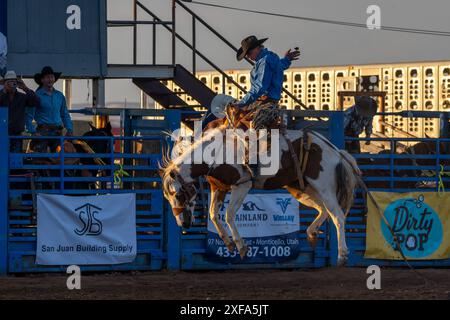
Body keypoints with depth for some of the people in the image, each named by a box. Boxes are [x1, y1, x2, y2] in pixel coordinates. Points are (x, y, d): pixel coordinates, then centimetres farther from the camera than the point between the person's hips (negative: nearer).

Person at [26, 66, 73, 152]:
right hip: (43, 131, -5)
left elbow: (65, 115, 22)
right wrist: (34, 132, -16)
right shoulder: (37, 96, -1)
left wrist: (69, 129, 8)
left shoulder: (59, 96, 15)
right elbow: (29, 117, -4)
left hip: (57, 132, 5)